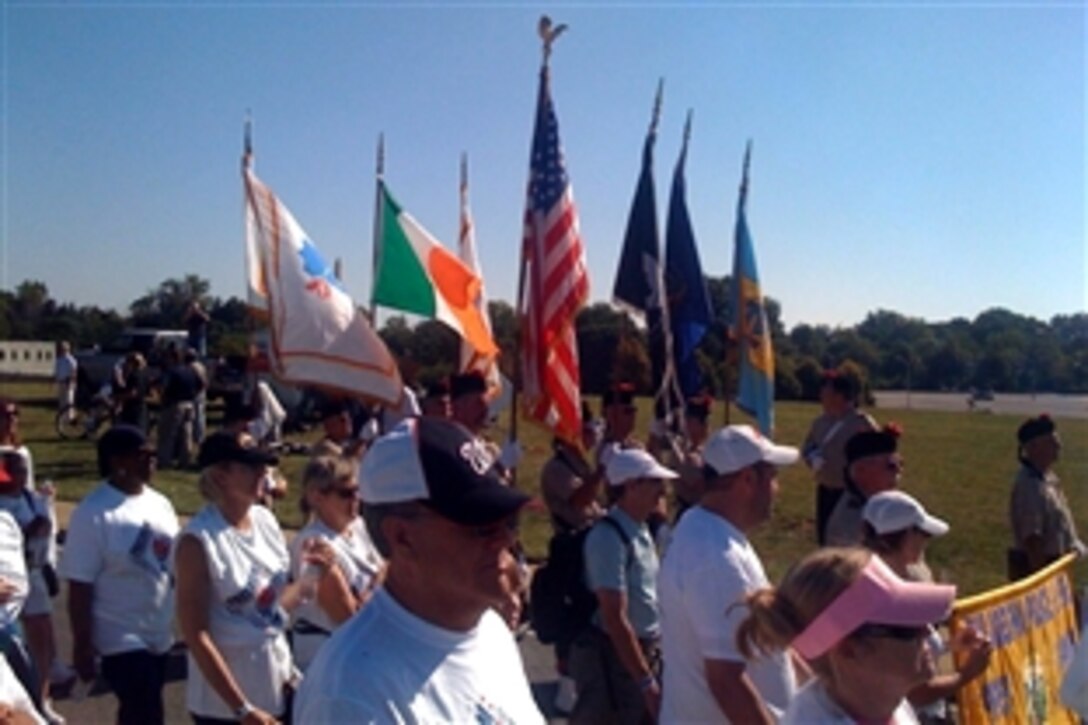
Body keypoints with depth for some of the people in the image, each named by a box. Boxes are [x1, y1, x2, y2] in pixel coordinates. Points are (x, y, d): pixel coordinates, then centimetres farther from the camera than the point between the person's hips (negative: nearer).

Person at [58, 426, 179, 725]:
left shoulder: (160, 503, 4)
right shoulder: (93, 513, -17)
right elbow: (79, 587, -16)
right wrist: (82, 645, -15)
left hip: (160, 632, 7)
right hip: (122, 637, -7)